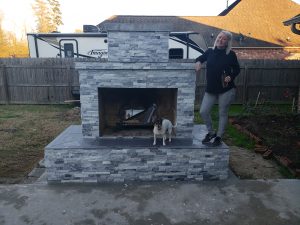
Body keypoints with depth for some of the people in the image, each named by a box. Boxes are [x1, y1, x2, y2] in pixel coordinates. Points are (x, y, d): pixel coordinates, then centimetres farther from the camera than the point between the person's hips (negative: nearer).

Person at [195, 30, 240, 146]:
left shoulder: (231, 54, -3)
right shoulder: (210, 52, 3)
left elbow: (237, 69, 6)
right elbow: (201, 58, 21)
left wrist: (231, 77, -14)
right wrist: (198, 62, -2)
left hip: (226, 89, -3)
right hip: (210, 89, 3)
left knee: (223, 113, 7)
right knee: (203, 111, 0)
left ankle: (219, 136, 24)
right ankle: (211, 132, 24)